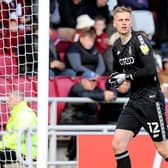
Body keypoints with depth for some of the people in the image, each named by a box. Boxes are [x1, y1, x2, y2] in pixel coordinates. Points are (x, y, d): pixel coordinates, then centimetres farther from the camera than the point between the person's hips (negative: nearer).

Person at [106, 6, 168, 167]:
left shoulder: (140, 41, -13)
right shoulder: (117, 46, 9)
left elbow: (150, 70, -23)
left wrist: (126, 76, -18)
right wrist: (115, 78, 5)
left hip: (150, 99, -7)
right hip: (134, 101, 7)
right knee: (117, 144, -3)